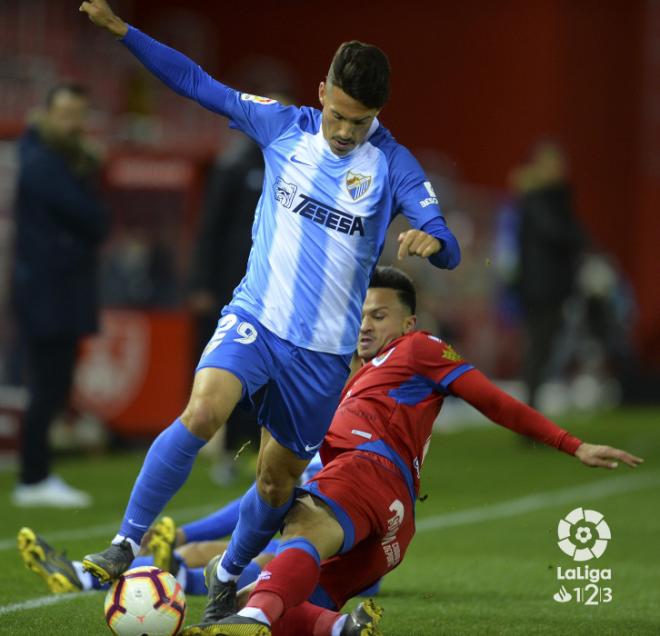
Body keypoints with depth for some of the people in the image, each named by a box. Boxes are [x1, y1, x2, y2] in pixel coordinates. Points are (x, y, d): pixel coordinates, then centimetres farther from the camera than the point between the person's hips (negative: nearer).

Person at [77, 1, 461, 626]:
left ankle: (228, 577, 36)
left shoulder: (393, 165, -7)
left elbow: (448, 251, -14)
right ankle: (126, 544, -21)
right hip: (254, 316, 0)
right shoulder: (283, 126, -1)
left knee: (277, 481, 8)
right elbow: (197, 83, 7)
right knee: (203, 412, -28)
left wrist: (430, 240, -39)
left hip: (323, 349, 0)